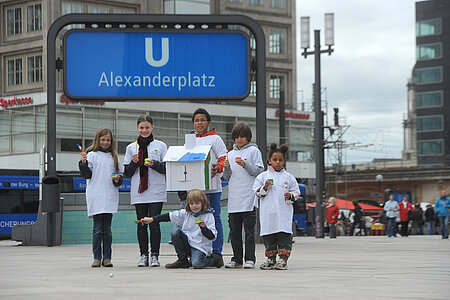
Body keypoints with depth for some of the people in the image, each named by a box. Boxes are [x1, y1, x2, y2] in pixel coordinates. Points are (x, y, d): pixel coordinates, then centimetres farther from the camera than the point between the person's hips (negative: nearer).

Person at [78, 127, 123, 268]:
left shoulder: (114, 157, 15)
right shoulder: (92, 155, 3)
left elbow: (119, 176, 20)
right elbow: (87, 175, -3)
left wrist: (118, 180, -1)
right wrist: (83, 163, -19)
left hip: (110, 198, 3)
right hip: (96, 197, -3)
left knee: (107, 229, 4)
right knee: (98, 229, -3)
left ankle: (107, 258, 7)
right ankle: (97, 257, 1)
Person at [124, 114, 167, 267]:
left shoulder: (160, 146, 6)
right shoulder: (131, 147, 11)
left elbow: (167, 169, 4)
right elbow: (127, 173, 11)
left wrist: (154, 164, -13)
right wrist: (134, 163, -9)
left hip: (156, 192, -2)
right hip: (138, 192, 2)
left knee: (154, 223, -6)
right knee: (141, 224, 2)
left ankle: (155, 255, -1)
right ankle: (143, 255, 9)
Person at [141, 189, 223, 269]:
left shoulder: (208, 216, -9)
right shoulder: (185, 213, 3)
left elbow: (212, 237, -13)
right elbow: (169, 216, 1)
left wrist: (203, 227, -30)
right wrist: (151, 219, -4)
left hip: (200, 247, -5)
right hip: (187, 244, 5)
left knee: (197, 264, -32)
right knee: (175, 232, -19)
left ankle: (214, 259, 3)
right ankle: (182, 260, -7)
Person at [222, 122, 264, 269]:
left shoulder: (254, 151, 4)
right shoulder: (231, 154, 18)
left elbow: (259, 171, -4)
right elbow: (227, 177, 18)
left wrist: (246, 165, -16)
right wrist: (227, 169, -2)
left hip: (249, 198, -5)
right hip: (233, 199, 5)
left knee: (249, 229, -6)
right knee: (234, 230, 5)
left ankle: (250, 259, -5)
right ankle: (237, 259, 11)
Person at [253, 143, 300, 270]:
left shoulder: (288, 177, 9)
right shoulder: (263, 176, 9)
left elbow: (296, 192, 10)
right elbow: (257, 192, 6)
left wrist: (290, 196, -10)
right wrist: (264, 188, -11)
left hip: (284, 213, -1)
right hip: (268, 212, 1)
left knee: (284, 235, -6)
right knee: (269, 237, 3)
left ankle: (283, 259, -2)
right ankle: (271, 259, 12)